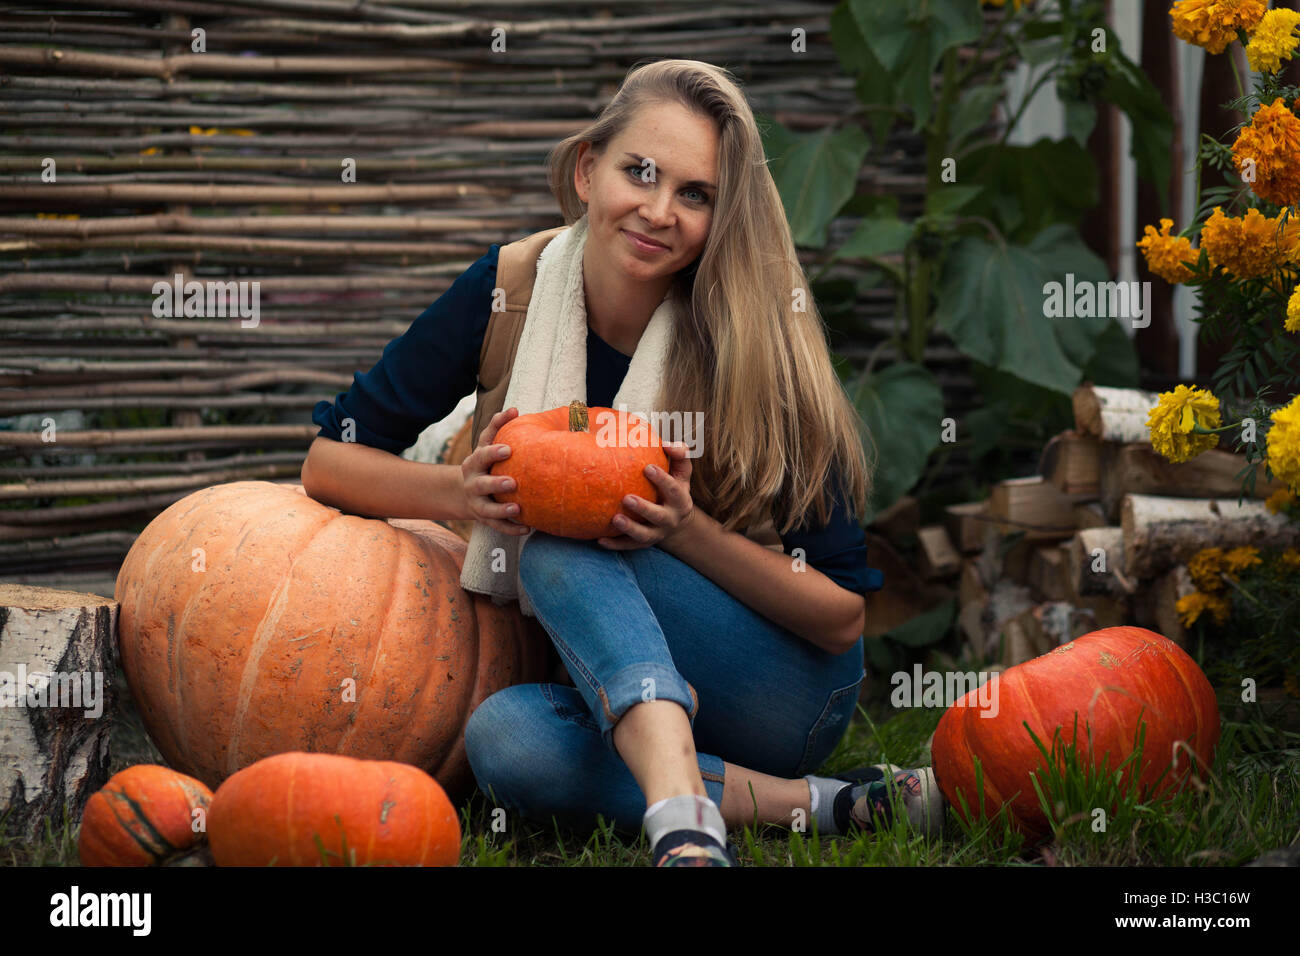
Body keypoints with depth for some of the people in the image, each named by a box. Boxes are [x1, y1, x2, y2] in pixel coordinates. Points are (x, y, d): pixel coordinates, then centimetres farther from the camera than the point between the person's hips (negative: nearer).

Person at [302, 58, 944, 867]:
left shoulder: (752, 342, -16)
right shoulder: (512, 290, -8)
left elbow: (844, 615, -13)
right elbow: (330, 461, -2)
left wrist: (687, 530, -29)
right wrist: (462, 491, -22)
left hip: (790, 697, -3)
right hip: (609, 699, 4)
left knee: (562, 552, -28)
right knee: (502, 735, -31)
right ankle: (815, 805, -25)